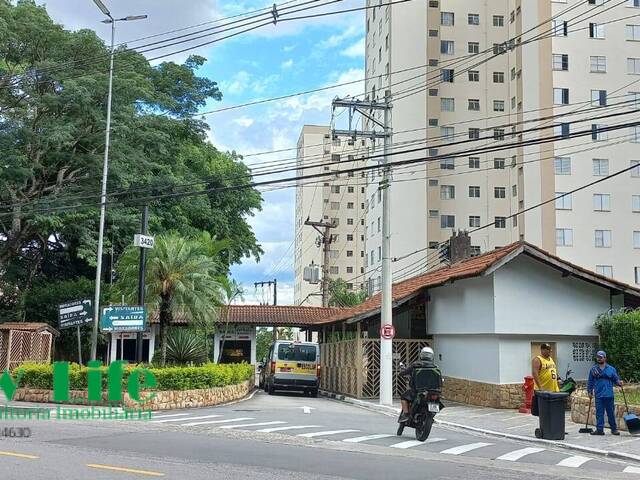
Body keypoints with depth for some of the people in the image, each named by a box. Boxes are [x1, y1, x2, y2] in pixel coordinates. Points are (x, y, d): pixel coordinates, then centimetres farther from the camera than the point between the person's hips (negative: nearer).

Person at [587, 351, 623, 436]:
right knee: (599, 413, 1)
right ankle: (599, 429, 5)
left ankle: (614, 429, 15)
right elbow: (590, 382, 12)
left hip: (609, 395, -1)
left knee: (611, 413, 4)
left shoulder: (611, 369, 7)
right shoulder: (593, 369, 9)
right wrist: (589, 391, 6)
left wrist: (619, 383, -13)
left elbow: (616, 379, 8)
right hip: (598, 396, 1)